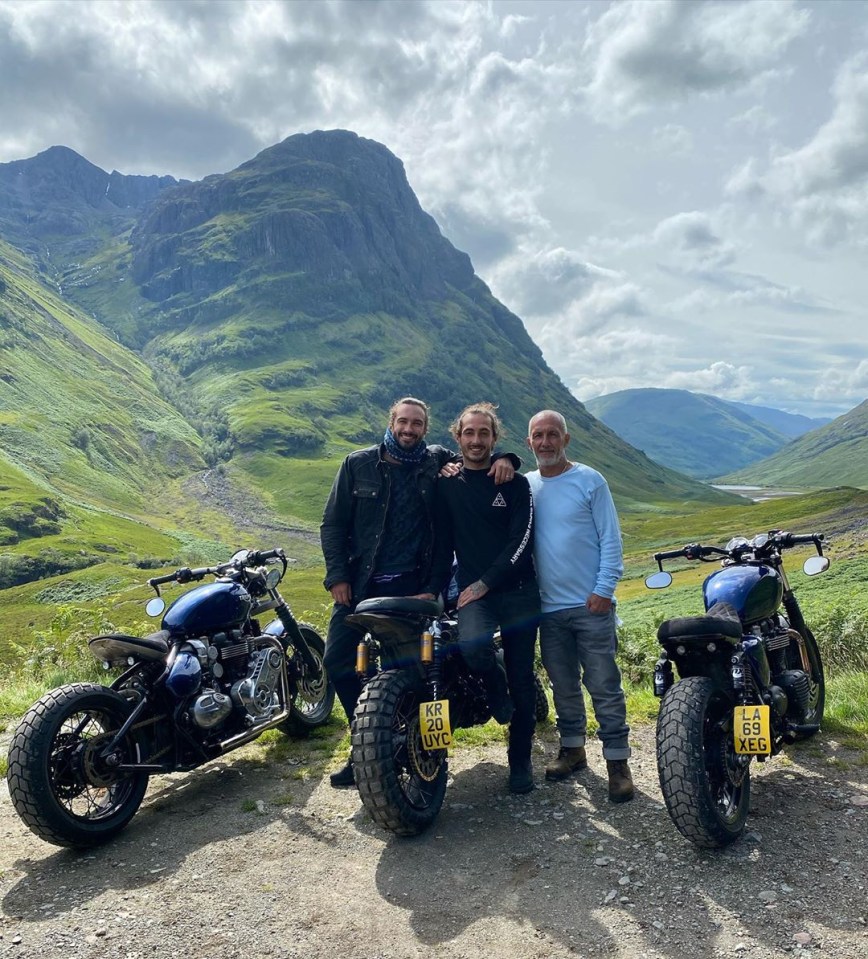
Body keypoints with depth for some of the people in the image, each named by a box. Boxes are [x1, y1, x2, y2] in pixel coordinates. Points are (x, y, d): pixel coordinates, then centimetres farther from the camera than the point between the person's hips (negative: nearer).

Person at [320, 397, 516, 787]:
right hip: (359, 583, 2)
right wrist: (337, 575, -5)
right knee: (339, 661, 0)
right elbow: (333, 523, 3)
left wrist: (504, 459, -11)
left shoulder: (437, 461, 3)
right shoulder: (358, 464, 2)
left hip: (412, 584, -1)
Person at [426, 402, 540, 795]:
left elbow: (522, 540, -6)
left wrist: (485, 582, -13)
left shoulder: (515, 484, 2)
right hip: (472, 591, 0)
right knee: (472, 646, -30)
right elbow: (442, 543, 9)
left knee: (522, 679, 3)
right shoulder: (447, 485, 9)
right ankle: (495, 688, 5)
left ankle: (520, 759, 22)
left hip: (517, 589, 0)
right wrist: (433, 589, 1)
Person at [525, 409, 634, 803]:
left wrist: (604, 589, -12)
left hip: (591, 605, -4)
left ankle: (617, 761, 10)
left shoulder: (590, 481, -3)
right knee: (563, 684, 15)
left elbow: (611, 538, -5)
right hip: (548, 607, 4)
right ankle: (572, 748, 30)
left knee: (604, 685, 0)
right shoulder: (524, 485, 7)